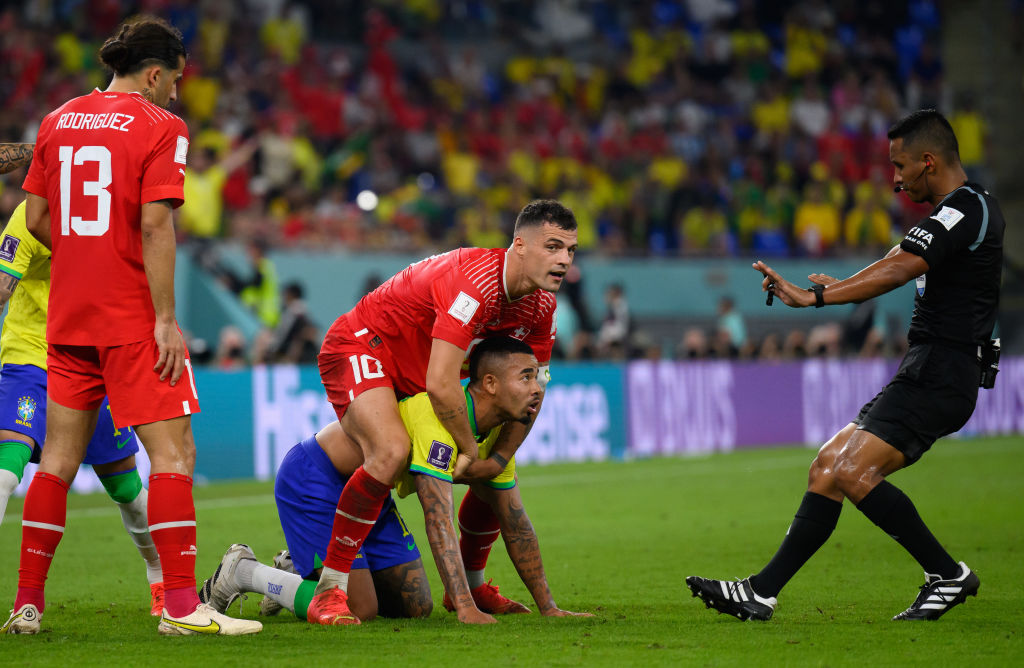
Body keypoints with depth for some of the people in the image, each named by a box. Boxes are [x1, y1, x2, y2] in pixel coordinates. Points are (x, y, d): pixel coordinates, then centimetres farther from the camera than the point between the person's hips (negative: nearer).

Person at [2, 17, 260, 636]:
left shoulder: (58, 121, 11)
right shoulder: (161, 127, -7)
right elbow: (155, 225, -15)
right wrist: (167, 320, -14)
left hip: (67, 317, 7)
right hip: (133, 318, -7)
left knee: (60, 454, 11)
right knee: (173, 451, -4)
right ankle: (181, 604, -9)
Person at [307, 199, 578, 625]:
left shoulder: (541, 303, -5)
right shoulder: (474, 280, -33)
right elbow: (440, 385, -37)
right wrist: (471, 450, -23)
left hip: (417, 376, 9)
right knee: (392, 451, -34)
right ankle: (328, 591, -28)